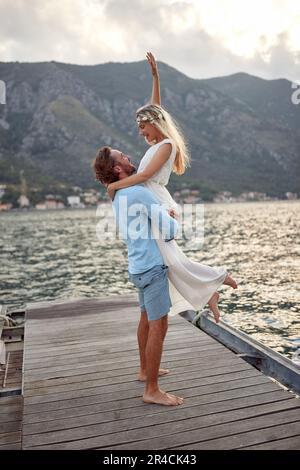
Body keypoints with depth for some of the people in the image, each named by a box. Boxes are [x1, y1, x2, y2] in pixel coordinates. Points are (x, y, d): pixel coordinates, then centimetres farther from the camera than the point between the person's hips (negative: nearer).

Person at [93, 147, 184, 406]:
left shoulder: (119, 196, 11)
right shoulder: (140, 193, -18)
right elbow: (169, 229, -18)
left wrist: (167, 217, 10)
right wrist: (174, 223, 4)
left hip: (140, 265, 10)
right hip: (152, 267, -10)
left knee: (147, 319, 21)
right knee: (158, 326, -5)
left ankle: (145, 369, 37)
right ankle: (152, 390, 3)